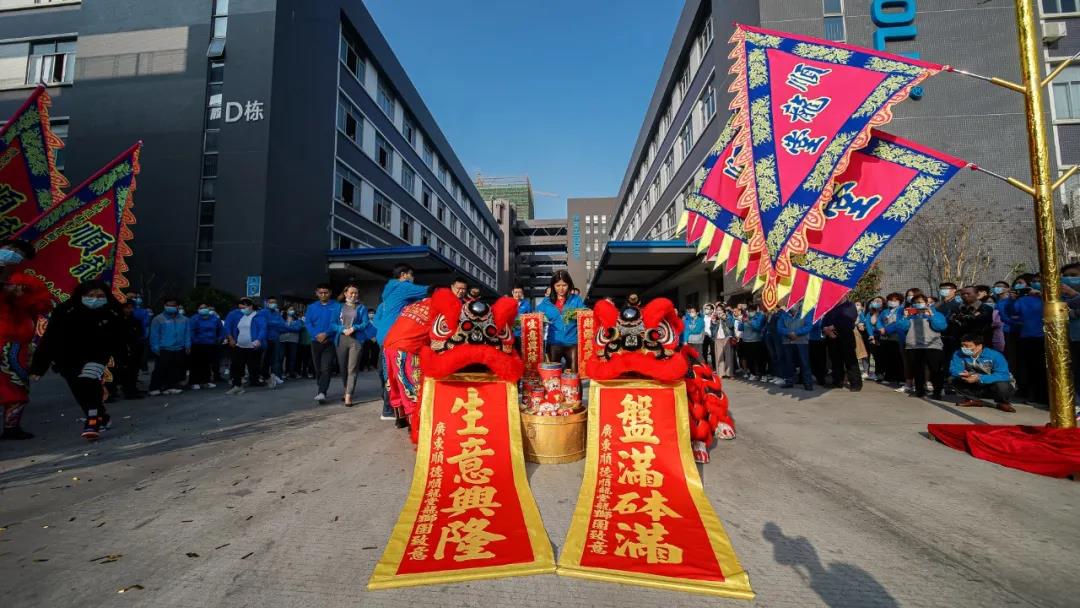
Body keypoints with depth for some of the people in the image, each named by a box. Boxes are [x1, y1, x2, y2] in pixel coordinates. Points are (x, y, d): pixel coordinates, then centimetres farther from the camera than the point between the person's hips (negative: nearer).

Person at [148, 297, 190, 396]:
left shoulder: (184, 319, 10)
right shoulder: (158, 319, -1)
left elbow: (187, 333, 11)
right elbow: (154, 335, -3)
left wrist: (187, 345, 5)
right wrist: (156, 348, -7)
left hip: (179, 350, 4)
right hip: (164, 350, -4)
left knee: (176, 369, 8)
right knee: (161, 369, -4)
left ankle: (172, 386, 18)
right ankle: (154, 388, 4)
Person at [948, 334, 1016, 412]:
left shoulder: (995, 355, -23)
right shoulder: (959, 354, -16)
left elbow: (1004, 375, -30)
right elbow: (954, 370, -18)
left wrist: (979, 378, -43)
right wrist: (963, 374, -42)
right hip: (976, 387, 3)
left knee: (1001, 385, -36)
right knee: (953, 379, -20)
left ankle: (1002, 402, -1)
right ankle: (974, 400, 1)